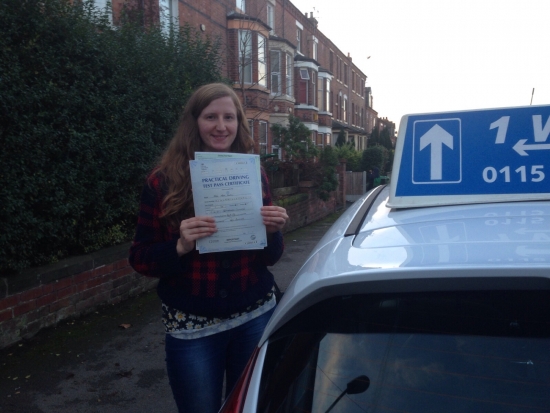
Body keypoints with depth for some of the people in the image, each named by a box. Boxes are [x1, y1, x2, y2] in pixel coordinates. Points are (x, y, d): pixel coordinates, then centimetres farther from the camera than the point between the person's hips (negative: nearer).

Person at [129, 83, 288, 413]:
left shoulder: (254, 176, -1)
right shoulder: (164, 182, -8)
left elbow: (269, 258, 5)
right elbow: (140, 259, -6)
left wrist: (273, 233, -16)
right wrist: (180, 247, -24)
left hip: (255, 318, 3)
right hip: (192, 327, -2)